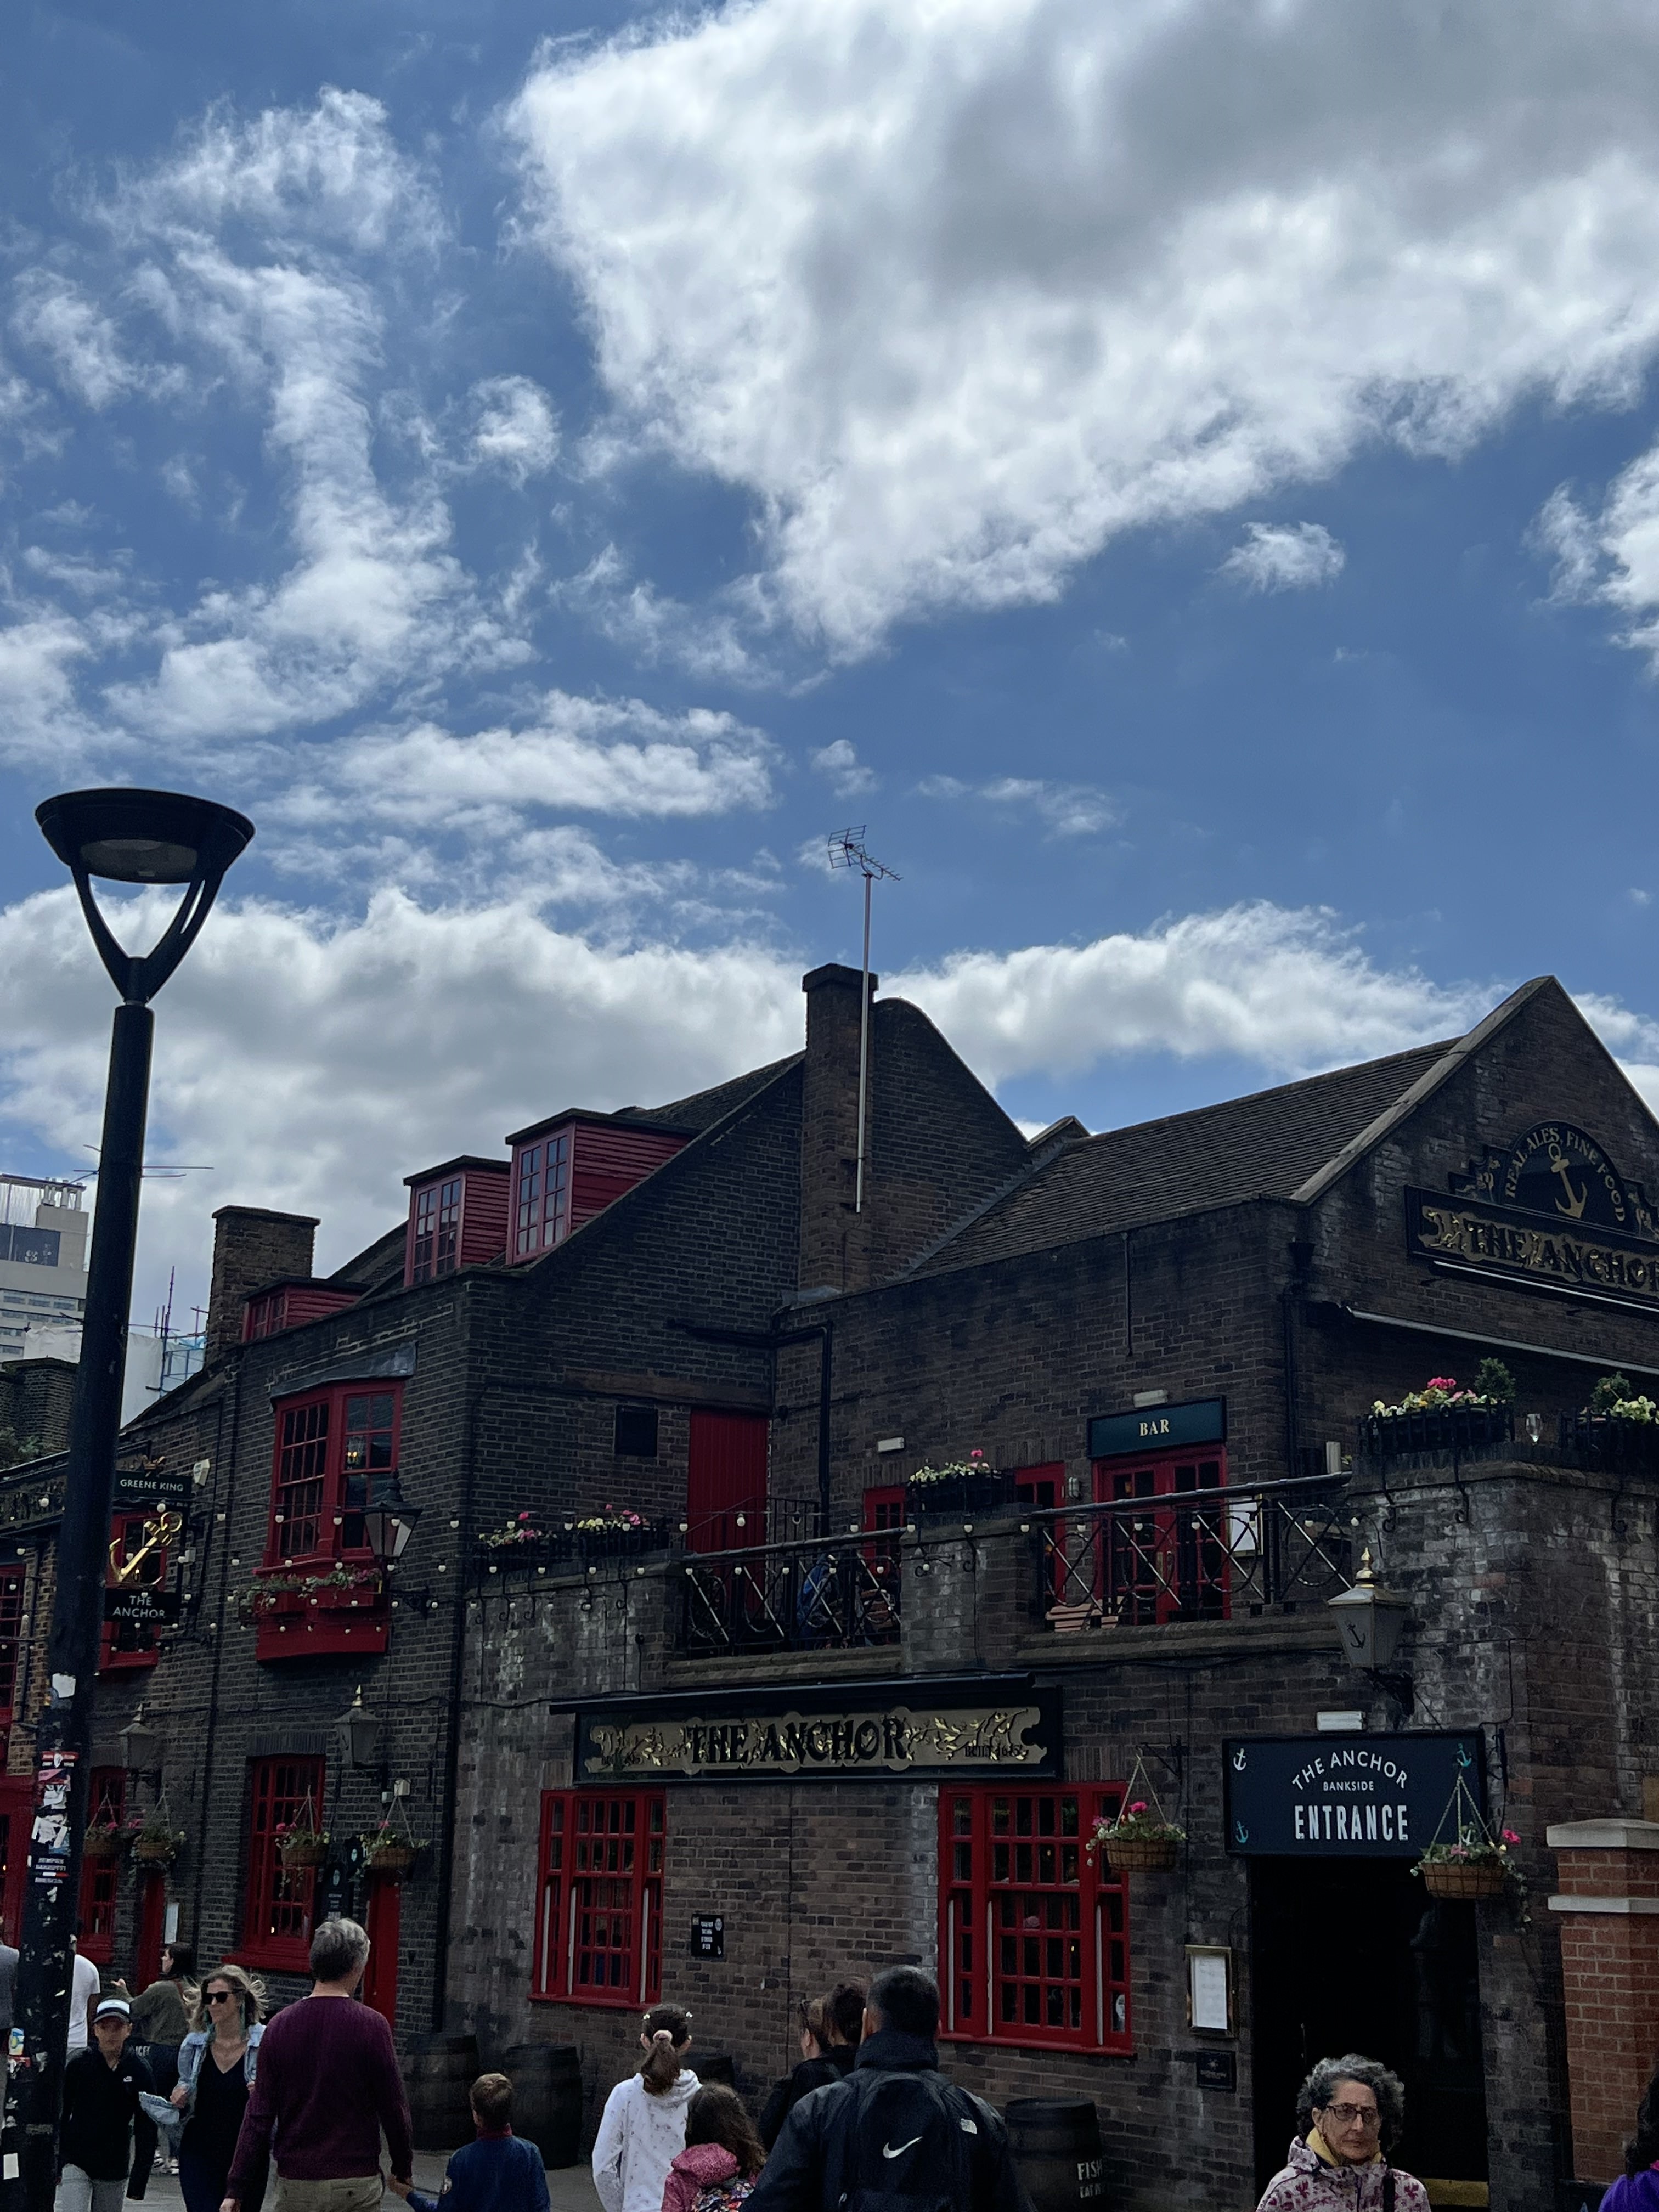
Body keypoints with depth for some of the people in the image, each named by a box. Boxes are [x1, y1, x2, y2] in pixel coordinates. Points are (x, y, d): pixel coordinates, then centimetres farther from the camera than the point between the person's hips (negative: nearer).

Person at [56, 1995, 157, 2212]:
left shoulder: (138, 2071, -3)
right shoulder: (78, 2065, -6)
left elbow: (146, 2128, 1)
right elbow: (60, 2116, -1)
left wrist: (139, 2178, -2)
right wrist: (56, 2166, -5)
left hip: (115, 2168, 2)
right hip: (75, 2163, -2)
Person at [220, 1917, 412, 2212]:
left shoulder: (281, 2024, 1)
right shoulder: (370, 2025, -7)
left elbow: (258, 2114, 1)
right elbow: (394, 2107, -3)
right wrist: (403, 2167, 13)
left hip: (294, 2185, 3)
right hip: (355, 2184, -3)